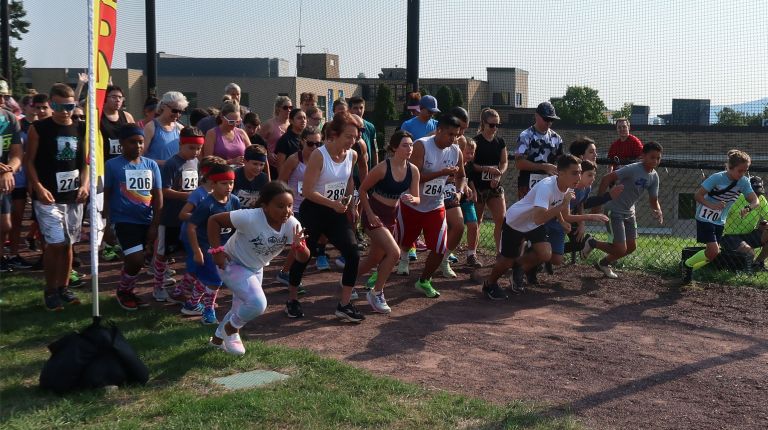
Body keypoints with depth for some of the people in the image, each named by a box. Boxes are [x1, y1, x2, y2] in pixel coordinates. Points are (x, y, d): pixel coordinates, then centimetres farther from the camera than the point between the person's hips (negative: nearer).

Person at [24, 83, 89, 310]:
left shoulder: (81, 129, 6)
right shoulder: (38, 129, -6)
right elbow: (29, 162, -4)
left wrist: (85, 185, -4)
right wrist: (38, 187, -16)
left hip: (74, 197, 4)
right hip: (48, 197, -4)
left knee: (68, 244, 11)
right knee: (56, 243, -10)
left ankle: (64, 287, 24)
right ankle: (50, 290, 5)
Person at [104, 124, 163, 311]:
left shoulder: (151, 165, 5)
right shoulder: (112, 165, -5)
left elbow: (158, 196, 5)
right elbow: (107, 196, 0)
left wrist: (154, 225, -1)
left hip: (147, 221, 4)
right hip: (124, 221, -4)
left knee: (139, 260, 8)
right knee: (136, 260, -14)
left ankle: (129, 290, 32)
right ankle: (122, 291, 12)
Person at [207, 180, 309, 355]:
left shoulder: (292, 225, -21)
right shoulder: (249, 218, -35)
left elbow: (303, 258, -17)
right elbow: (214, 220, -25)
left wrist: (298, 245, -38)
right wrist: (217, 250, -26)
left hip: (255, 269, 6)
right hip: (232, 264, -6)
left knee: (242, 308, 21)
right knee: (258, 304, -24)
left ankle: (219, 337, 49)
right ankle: (231, 328, 5)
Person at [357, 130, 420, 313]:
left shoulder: (413, 171, -4)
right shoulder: (382, 168, -20)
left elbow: (417, 199, 2)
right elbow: (363, 190, -10)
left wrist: (412, 199, -21)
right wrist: (370, 214, -15)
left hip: (391, 216, 7)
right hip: (374, 215, -7)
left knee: (376, 259, 16)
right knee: (394, 252, -22)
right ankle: (376, 293, -4)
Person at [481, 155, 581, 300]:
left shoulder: (567, 188, -12)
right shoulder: (546, 187, -38)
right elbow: (538, 218, -49)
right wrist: (563, 205, -45)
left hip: (534, 226, 7)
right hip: (514, 222, -6)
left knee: (545, 254, -13)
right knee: (507, 261, 2)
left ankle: (519, 271, 18)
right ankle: (490, 284, 34)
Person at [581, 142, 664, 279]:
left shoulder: (654, 177, -1)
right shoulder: (633, 169, -25)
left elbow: (653, 200, 6)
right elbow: (606, 179, -26)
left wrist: (658, 212, -17)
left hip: (629, 212, 8)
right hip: (614, 211, -8)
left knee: (632, 247, 9)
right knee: (621, 249, -11)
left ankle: (604, 263, 31)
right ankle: (592, 243, 14)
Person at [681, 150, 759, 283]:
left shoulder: (744, 182, -8)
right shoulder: (717, 178, -22)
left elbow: (756, 201, -11)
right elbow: (697, 195, -21)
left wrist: (747, 208, -33)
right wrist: (712, 205, -36)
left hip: (720, 221, 6)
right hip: (705, 218, -6)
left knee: (713, 253, 8)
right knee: (713, 251, -17)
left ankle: (688, 270, 30)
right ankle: (688, 264, 7)